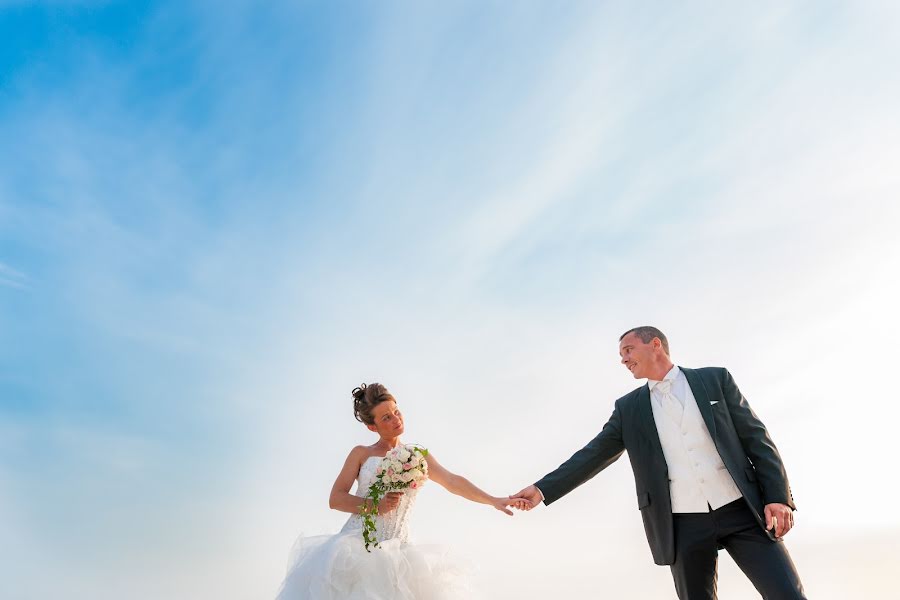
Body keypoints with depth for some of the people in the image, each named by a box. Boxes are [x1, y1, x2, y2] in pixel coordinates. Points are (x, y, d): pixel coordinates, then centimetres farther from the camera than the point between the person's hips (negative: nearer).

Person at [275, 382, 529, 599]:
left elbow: (453, 481, 1)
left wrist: (493, 500, -10)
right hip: (355, 546, -1)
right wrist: (375, 506, -13)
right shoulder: (361, 454, 6)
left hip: (394, 553, 1)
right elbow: (335, 499, 0)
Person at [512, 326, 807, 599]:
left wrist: (778, 496, -6)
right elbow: (594, 455, 7)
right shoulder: (628, 407, 10)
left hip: (740, 511, -1)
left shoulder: (715, 379, 6)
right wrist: (542, 489, -2)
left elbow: (756, 438, 4)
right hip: (683, 525, 2)